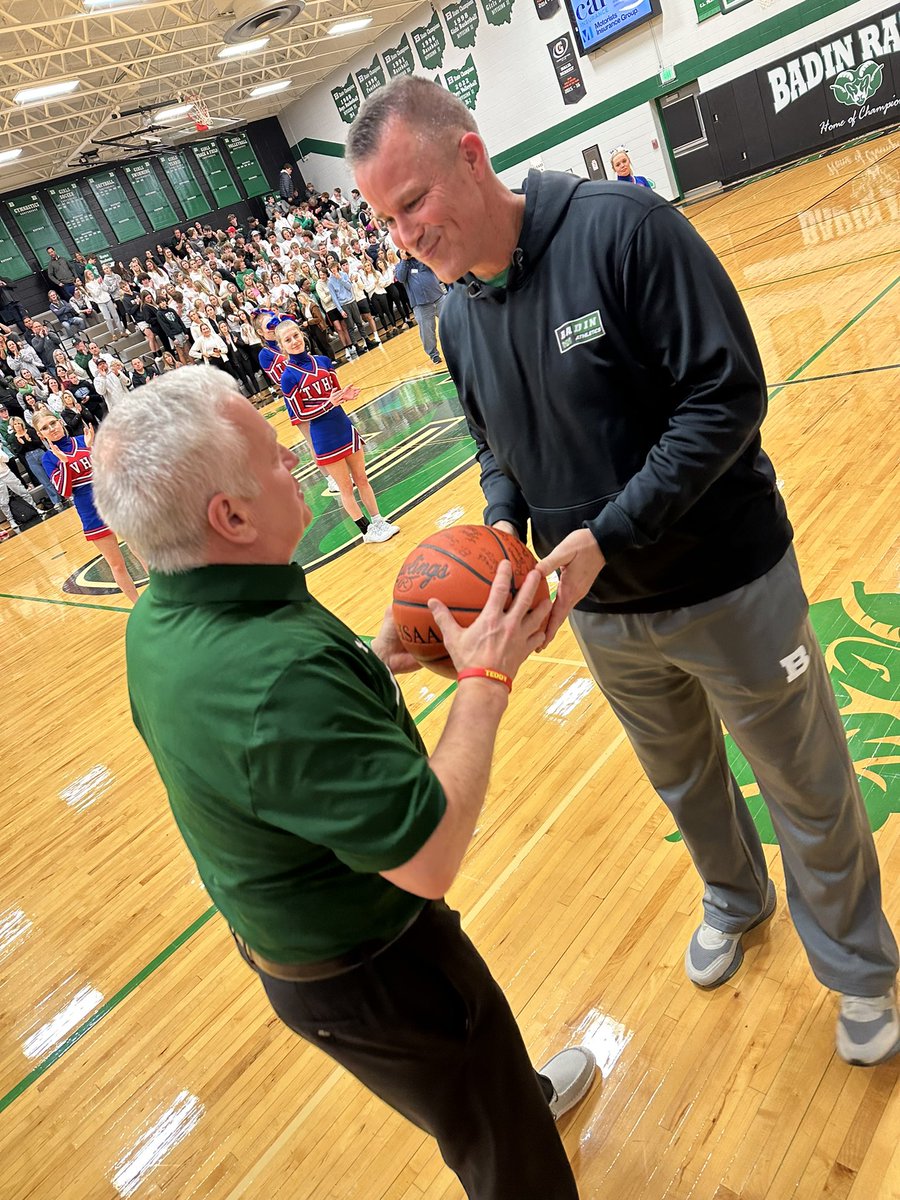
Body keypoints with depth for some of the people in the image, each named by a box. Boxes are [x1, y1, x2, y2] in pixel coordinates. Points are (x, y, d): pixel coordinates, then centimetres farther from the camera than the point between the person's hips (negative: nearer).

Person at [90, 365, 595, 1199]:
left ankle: (527, 1094, 64)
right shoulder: (276, 671, -41)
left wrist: (373, 662, -5)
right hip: (370, 975, -9)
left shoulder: (158, 620, -9)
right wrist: (485, 678, -26)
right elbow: (428, 857, -35)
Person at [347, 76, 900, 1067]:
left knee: (807, 790, 14)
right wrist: (504, 523, -10)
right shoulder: (459, 320, 0)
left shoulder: (622, 226, -19)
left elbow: (728, 395, -22)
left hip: (726, 588, -5)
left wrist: (603, 539, -28)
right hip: (601, 615, 5)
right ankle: (735, 899, 57)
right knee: (682, 780, 26)